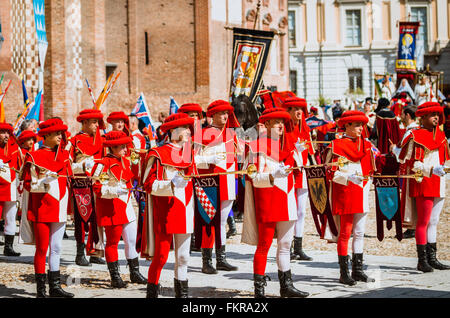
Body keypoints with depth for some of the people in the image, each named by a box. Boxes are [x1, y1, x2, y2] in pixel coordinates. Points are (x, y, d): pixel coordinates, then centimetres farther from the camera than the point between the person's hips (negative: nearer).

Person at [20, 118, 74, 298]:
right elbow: (28, 184, -7)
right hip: (42, 209, -6)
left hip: (59, 208, 6)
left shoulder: (63, 155, 10)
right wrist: (43, 182, -23)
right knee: (42, 249, -2)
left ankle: (55, 287, 16)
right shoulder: (34, 157, -7)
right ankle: (40, 289, 4)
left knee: (56, 248, 10)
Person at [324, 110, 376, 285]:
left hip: (361, 194, 7)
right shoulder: (336, 145, -7)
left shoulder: (366, 145, 13)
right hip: (344, 194, -6)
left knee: (359, 233, 9)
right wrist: (349, 177, -25)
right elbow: (331, 173, -13)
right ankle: (344, 273, 3)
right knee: (345, 233, -3)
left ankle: (357, 270, 16)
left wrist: (366, 188, 16)